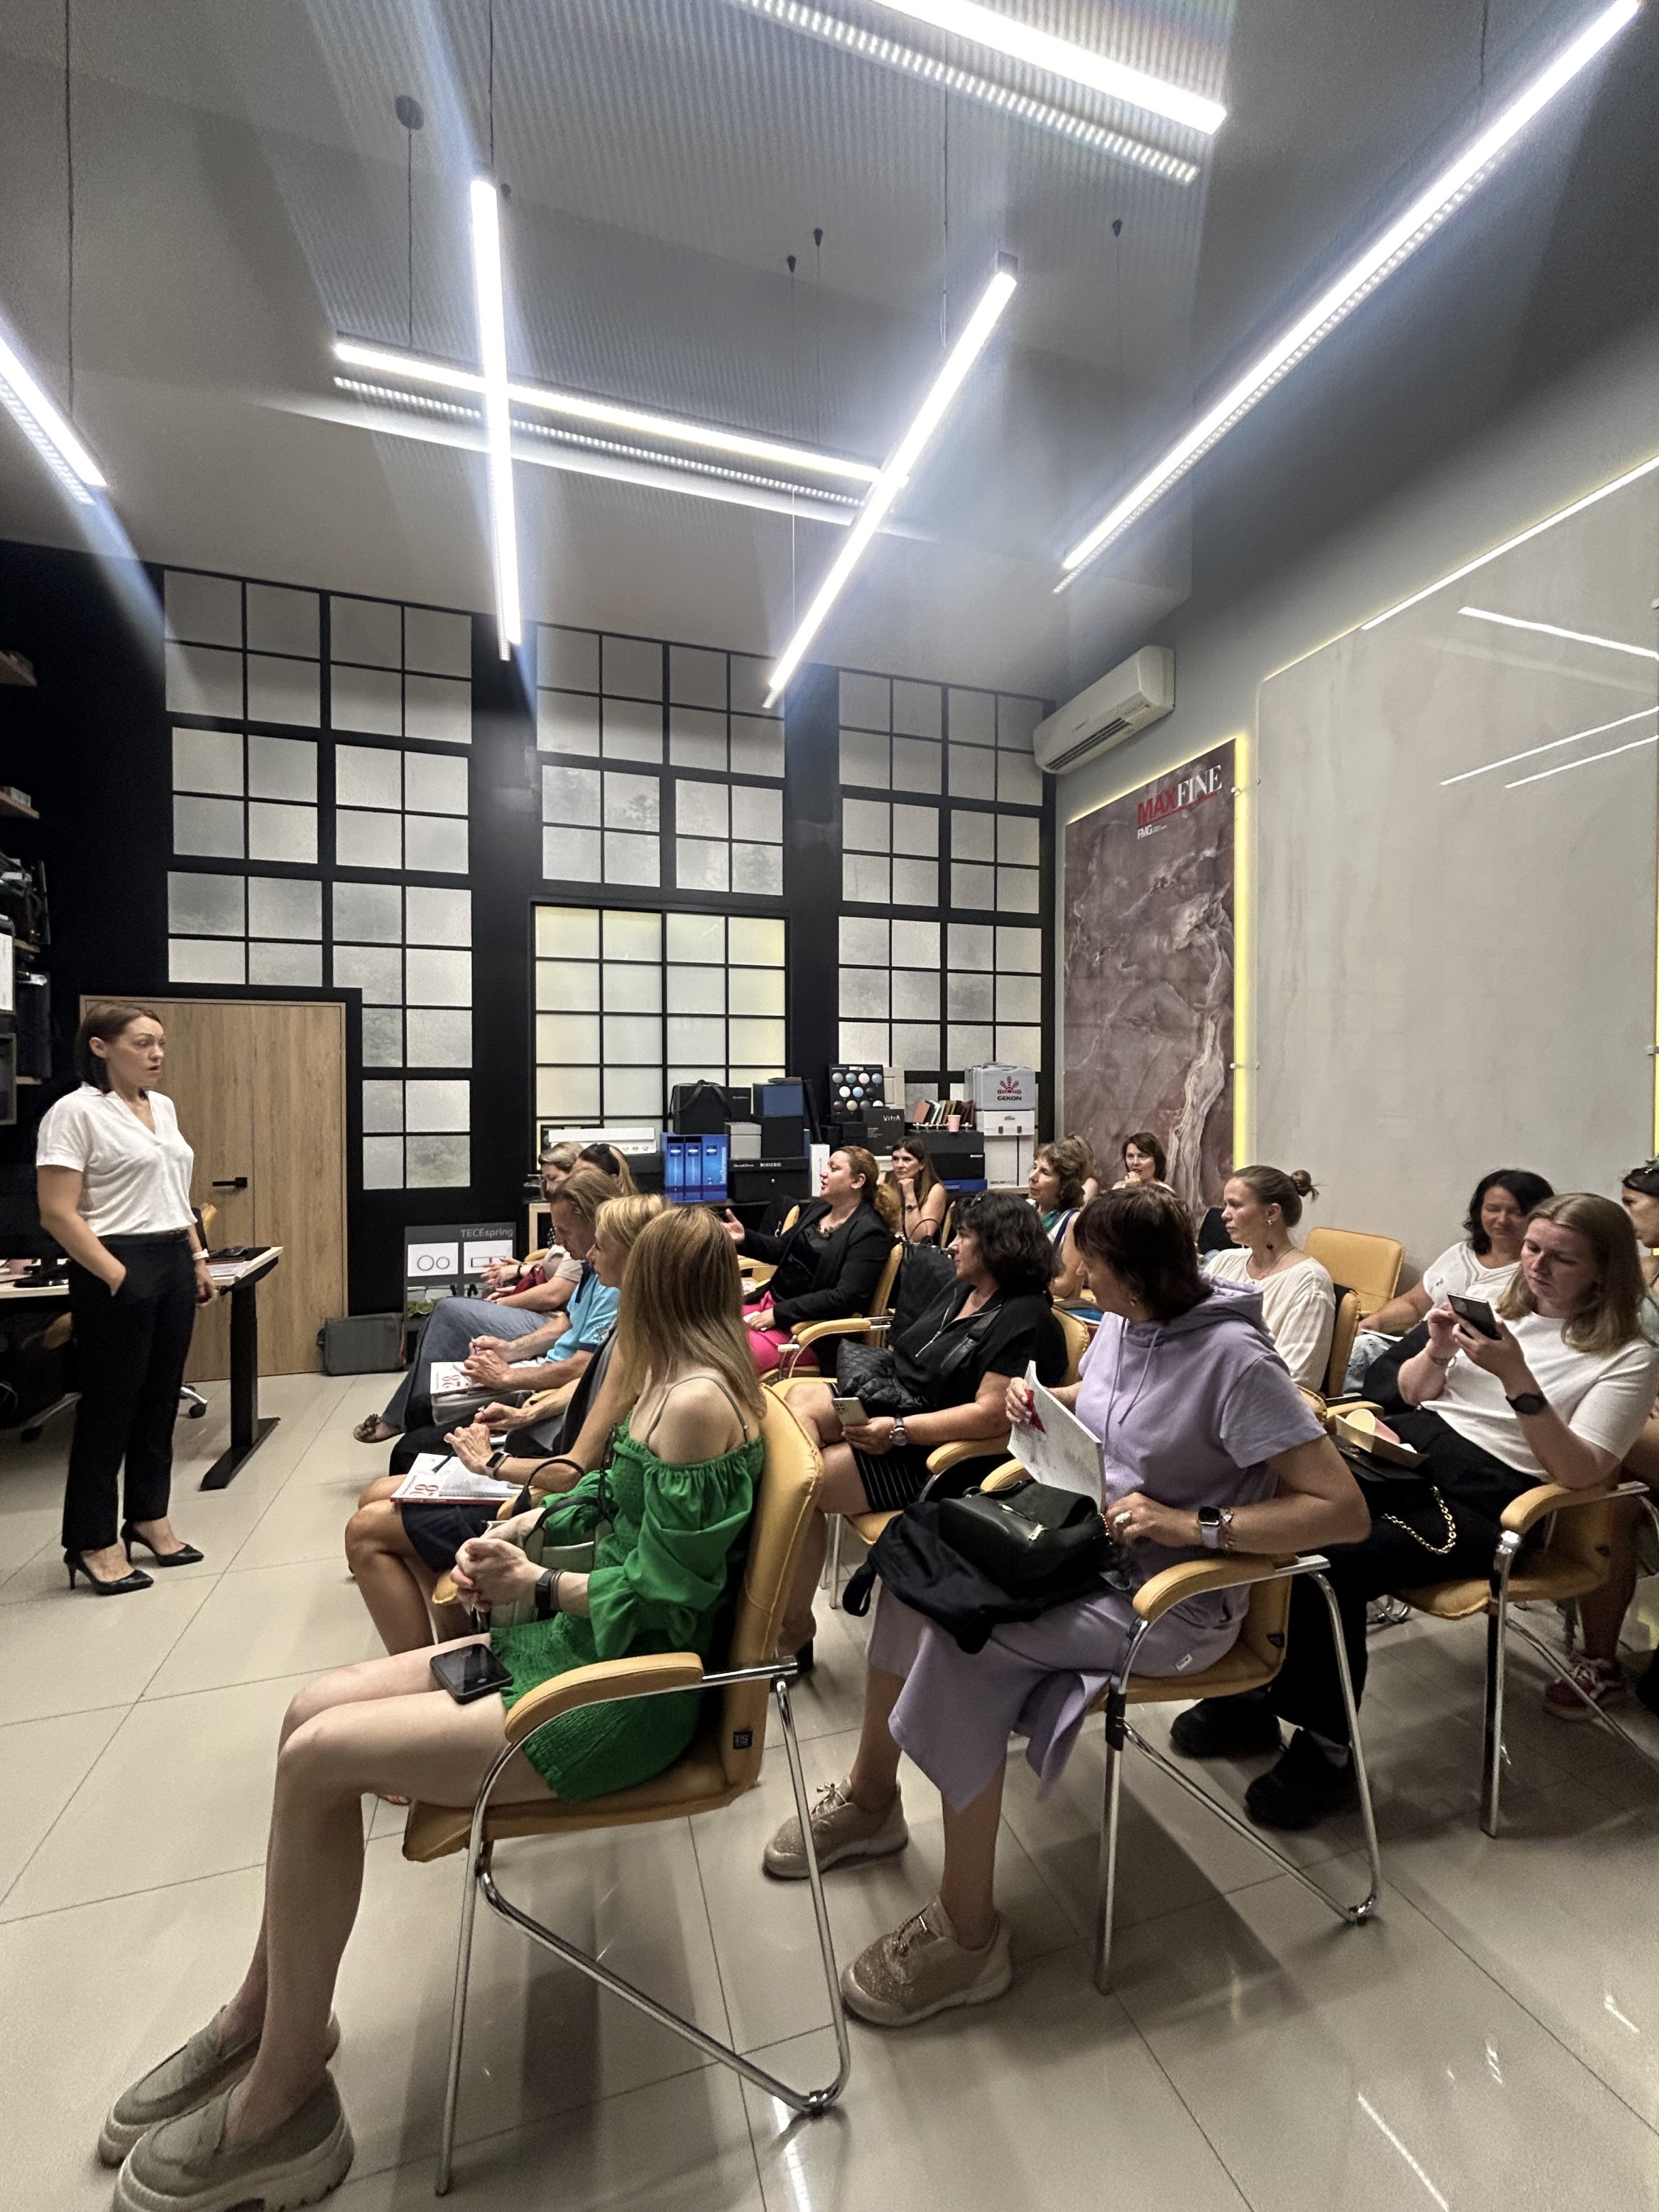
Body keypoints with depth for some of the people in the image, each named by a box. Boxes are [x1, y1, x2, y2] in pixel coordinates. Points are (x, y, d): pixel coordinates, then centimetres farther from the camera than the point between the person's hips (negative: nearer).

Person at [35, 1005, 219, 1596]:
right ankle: (92, 1542, 21)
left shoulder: (163, 1107, 11)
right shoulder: (75, 1111, -11)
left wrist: (198, 1260, 14)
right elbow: (57, 1214, -16)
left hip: (173, 1263, 7)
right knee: (110, 1405, 4)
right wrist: (117, 1277, -19)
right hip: (119, 1269, -7)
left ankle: (148, 1518, 30)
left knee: (160, 1399, 15)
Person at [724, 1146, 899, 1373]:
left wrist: (778, 1314, -22)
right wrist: (745, 1237, -1)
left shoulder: (870, 1232, -14)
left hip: (808, 1324, -8)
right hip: (768, 1300, 8)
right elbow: (783, 1250, 19)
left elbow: (846, 1297, -22)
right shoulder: (818, 1207, 11)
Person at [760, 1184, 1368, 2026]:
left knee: (963, 1640, -24)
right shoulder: (1122, 1323, 0)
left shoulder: (1235, 1359, -23)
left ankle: (969, 1934, -2)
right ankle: (870, 1798, 18)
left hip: (1174, 1597, -8)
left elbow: (1342, 1508, -24)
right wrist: (1040, 1398, -1)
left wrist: (1190, 1525, -28)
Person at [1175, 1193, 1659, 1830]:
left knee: (1335, 1564, -29)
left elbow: (1580, 1473, -11)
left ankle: (1325, 1750, -7)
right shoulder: (1496, 1306, 16)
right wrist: (1438, 1351, 0)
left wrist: (1517, 1378, -22)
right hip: (1408, 1450, 5)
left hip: (1483, 1501, -5)